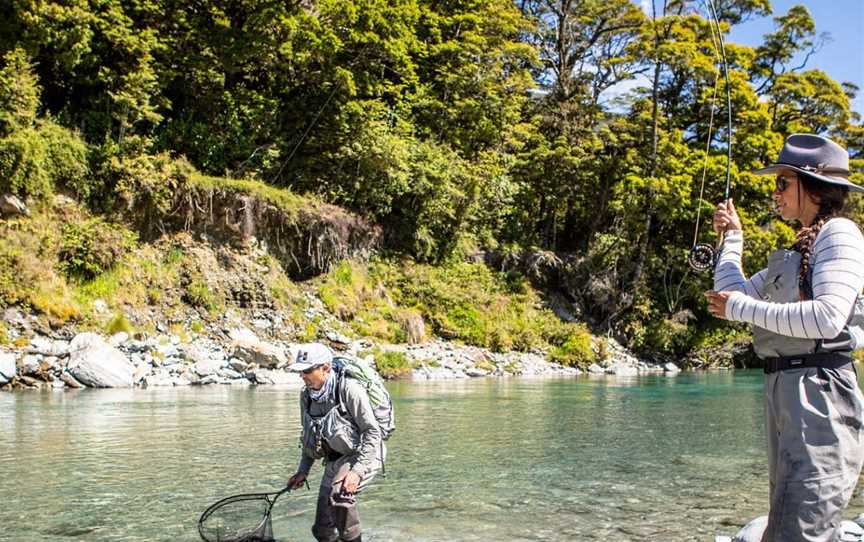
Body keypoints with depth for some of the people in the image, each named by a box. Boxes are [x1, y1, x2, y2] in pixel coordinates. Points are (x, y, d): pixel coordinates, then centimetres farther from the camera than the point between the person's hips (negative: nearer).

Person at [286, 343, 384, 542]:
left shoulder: (349, 389, -21)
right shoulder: (306, 396, 1)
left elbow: (372, 432, -20)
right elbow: (309, 437, 15)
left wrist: (357, 471, -27)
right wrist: (303, 471, 8)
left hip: (363, 454, -7)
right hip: (335, 460, 7)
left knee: (339, 494, -36)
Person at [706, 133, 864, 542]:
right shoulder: (798, 251, 21)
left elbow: (828, 318, -20)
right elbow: (732, 295, 22)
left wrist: (743, 308, -12)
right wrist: (731, 239, 27)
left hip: (818, 395, -10)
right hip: (785, 390, 10)